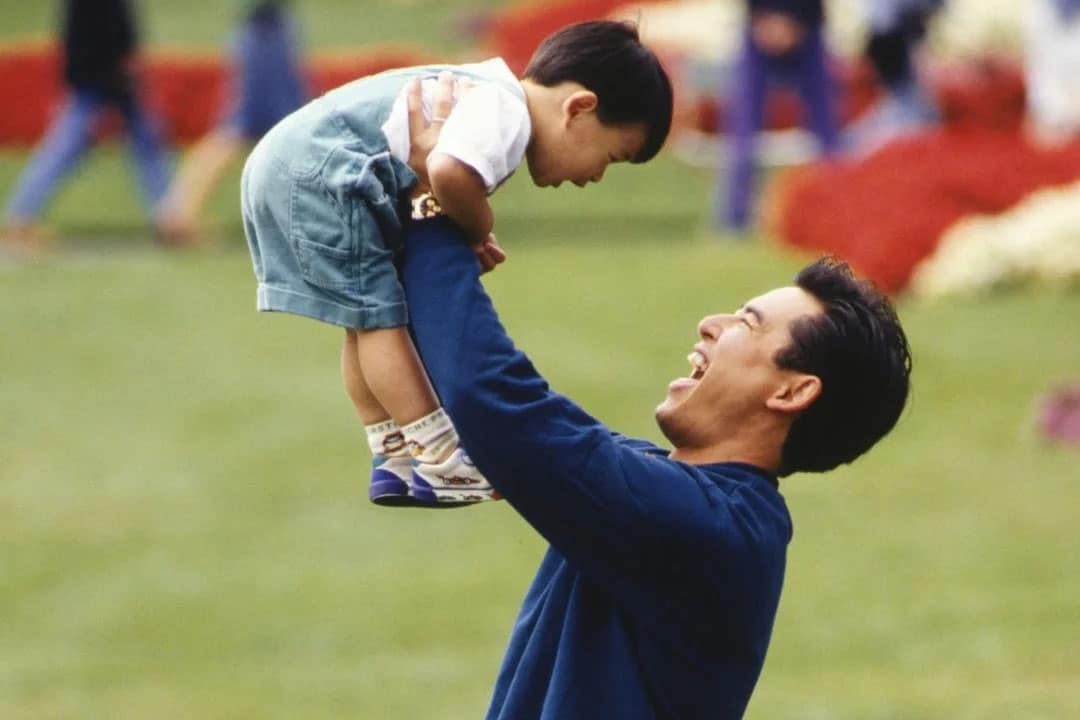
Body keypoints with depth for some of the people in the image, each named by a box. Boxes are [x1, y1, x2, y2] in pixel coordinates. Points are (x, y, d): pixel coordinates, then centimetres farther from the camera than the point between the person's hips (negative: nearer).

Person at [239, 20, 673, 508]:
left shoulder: (490, 91, 16)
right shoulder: (504, 113, -17)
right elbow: (449, 173, -36)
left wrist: (470, 237, 0)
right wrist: (478, 228, -14)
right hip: (317, 172, -10)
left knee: (368, 320, 16)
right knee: (378, 316, -6)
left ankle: (394, 461, 21)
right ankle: (439, 465, -4)